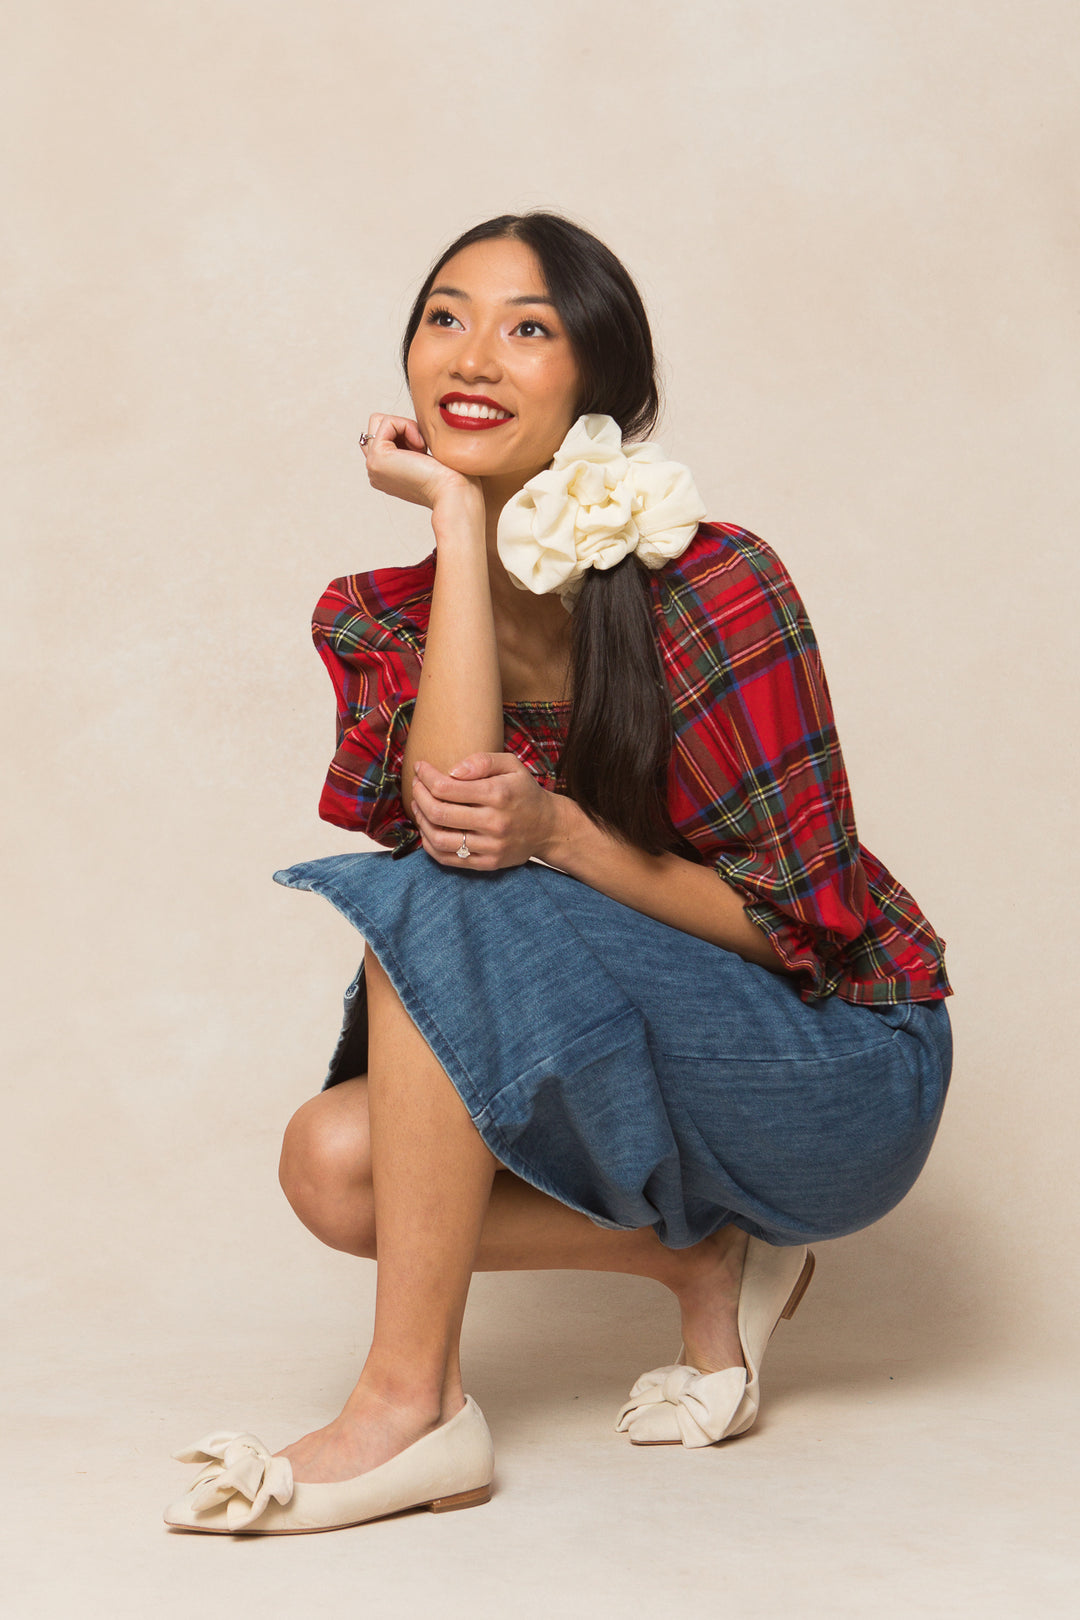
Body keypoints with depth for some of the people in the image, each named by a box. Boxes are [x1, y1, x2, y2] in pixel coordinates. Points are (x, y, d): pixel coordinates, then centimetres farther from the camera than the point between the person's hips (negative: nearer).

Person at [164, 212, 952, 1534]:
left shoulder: (713, 589, -20)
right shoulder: (376, 623, -4)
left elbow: (805, 917, -15)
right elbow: (443, 810, -24)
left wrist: (559, 834, -30)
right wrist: (459, 517, -23)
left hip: (841, 1072, -6)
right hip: (633, 1074, 6)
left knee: (448, 905, -26)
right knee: (333, 1162, -16)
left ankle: (411, 1405, -20)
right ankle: (709, 1262, 2)